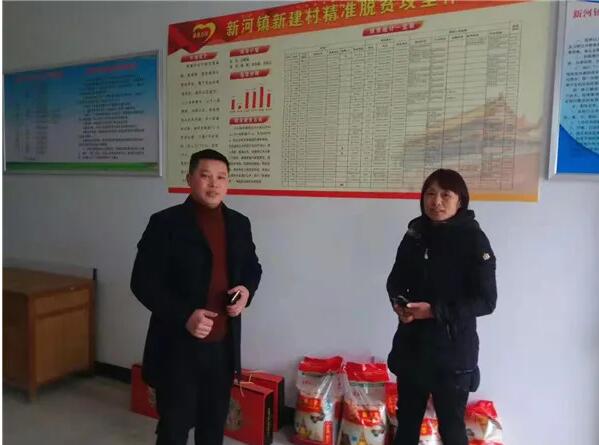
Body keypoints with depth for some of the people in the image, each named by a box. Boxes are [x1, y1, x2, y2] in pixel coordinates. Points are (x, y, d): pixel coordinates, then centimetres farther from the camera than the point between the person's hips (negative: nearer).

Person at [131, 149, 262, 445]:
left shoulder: (239, 224, 4)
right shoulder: (165, 223, -11)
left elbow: (252, 267, 16)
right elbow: (143, 282, -12)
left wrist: (247, 290, -6)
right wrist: (184, 316, -22)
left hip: (223, 344, 5)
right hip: (177, 345, -4)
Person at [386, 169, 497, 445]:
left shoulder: (474, 239, -12)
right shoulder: (415, 234, 2)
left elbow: (486, 301, -15)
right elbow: (396, 279, 11)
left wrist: (435, 311, -23)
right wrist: (398, 303, -11)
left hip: (453, 349, -5)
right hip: (412, 344, 5)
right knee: (407, 420, 20)